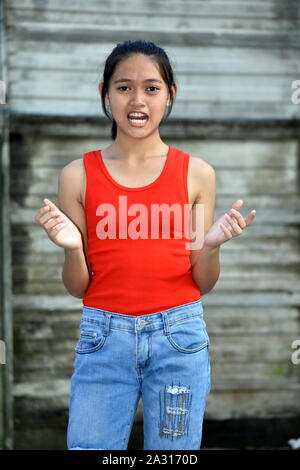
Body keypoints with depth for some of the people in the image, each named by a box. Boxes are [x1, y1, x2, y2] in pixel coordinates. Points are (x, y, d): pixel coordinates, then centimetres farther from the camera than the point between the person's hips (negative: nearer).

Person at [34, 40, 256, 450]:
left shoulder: (196, 173, 2)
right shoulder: (78, 175, 1)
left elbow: (204, 283, 5)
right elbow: (77, 287, 4)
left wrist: (212, 245, -14)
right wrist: (71, 247, -15)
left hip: (179, 336, 0)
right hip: (104, 337, 0)